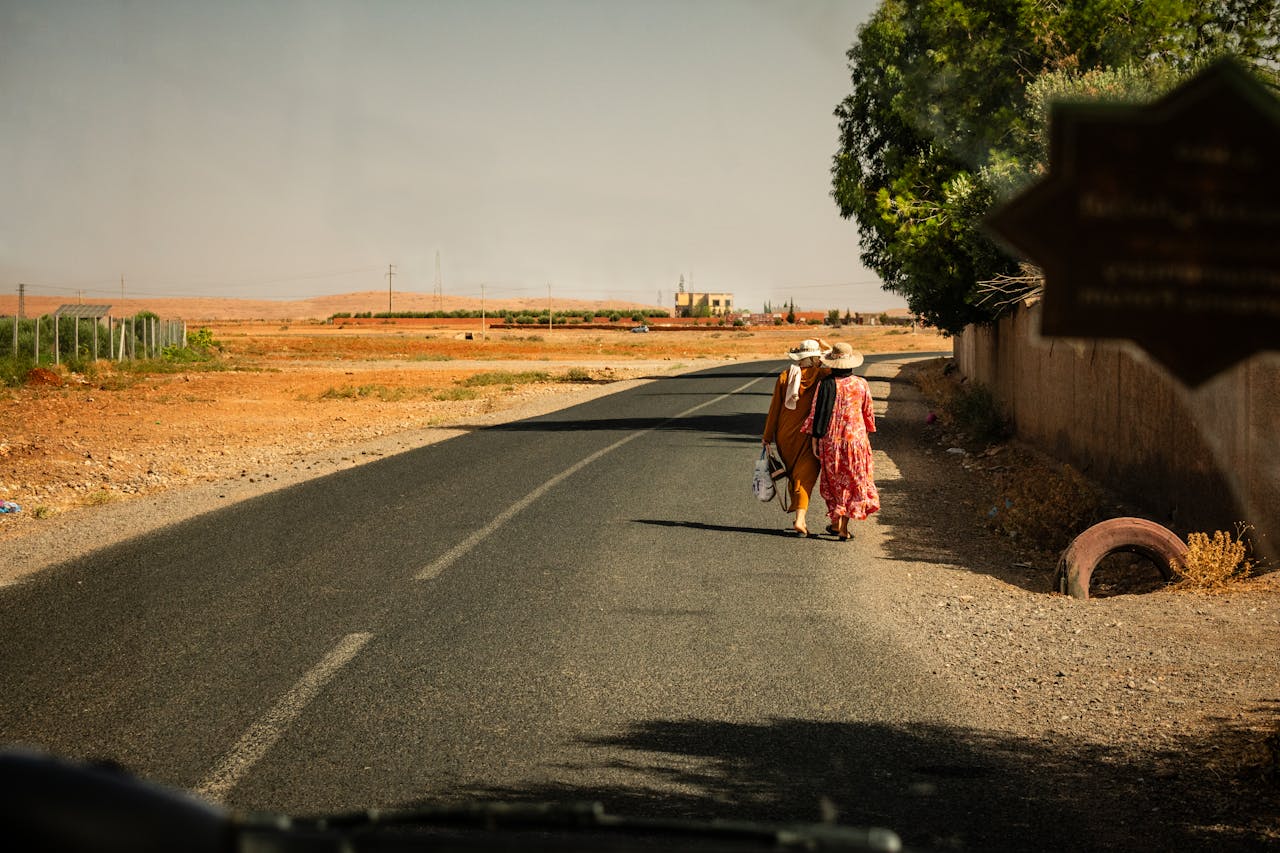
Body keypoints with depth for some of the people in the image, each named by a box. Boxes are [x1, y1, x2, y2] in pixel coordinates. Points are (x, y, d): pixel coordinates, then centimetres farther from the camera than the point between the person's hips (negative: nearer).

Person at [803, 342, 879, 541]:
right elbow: (868, 414, 5)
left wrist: (815, 439, -1)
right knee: (853, 482, 9)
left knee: (833, 482, 17)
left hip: (831, 440, -1)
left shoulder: (826, 385, -12)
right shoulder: (861, 384, -5)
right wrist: (865, 433, 20)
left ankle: (836, 523, 19)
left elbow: (817, 414, -9)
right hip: (856, 438, 1)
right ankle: (844, 528, 5)